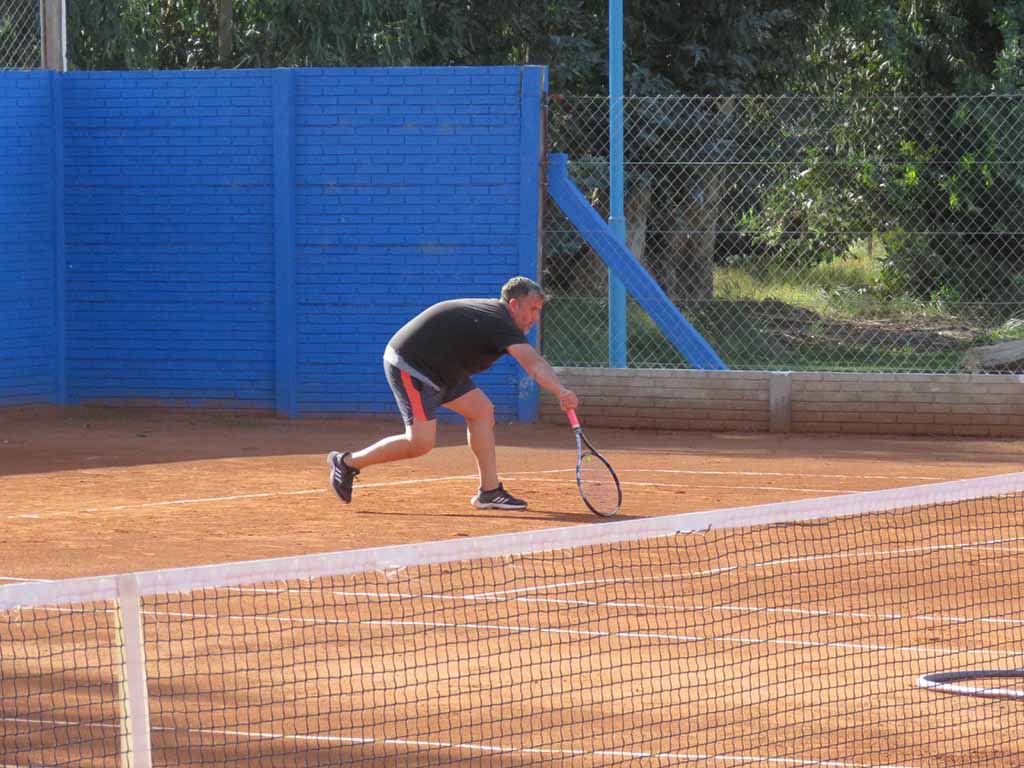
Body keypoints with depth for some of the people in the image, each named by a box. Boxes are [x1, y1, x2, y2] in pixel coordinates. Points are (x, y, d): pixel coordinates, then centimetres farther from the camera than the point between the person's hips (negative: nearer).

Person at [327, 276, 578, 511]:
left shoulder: (491, 313, 9)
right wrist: (561, 391, -49)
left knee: (482, 411, 5)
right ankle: (347, 462, 1)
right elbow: (534, 364, -37)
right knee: (421, 442, -16)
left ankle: (489, 490, 5)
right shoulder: (501, 324, -22)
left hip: (435, 368, 11)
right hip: (409, 365, -11)